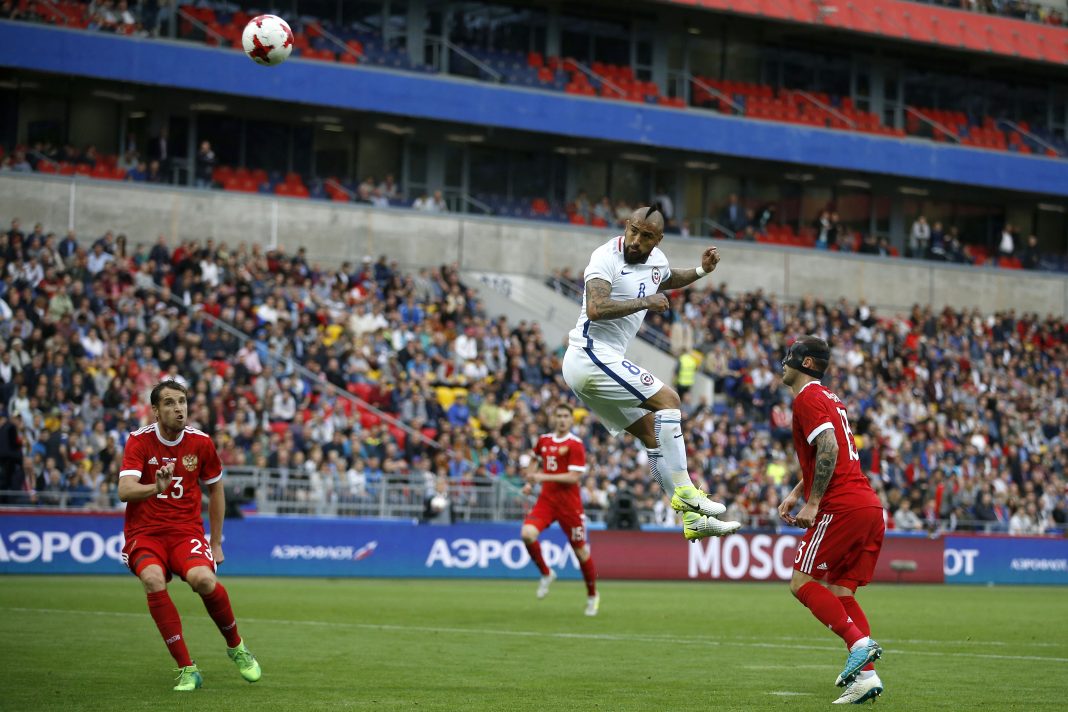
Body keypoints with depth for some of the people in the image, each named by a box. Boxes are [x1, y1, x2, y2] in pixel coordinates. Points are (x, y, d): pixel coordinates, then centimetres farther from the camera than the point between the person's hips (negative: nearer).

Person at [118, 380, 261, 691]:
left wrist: (216, 543, 16)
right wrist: (156, 487, -42)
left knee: (203, 579, -30)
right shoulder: (139, 441, -6)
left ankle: (235, 646, 0)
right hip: (144, 532, -1)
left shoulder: (201, 443, 2)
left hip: (186, 530, 1)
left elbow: (215, 490, 17)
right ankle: (187, 669, -23)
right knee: (153, 579, -33)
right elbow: (124, 491, -21)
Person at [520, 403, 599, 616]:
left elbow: (574, 477, -17)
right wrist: (529, 482, 14)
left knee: (580, 549, 3)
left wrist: (544, 477, -22)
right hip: (546, 500, 4)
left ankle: (592, 595, 24)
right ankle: (546, 574, 4)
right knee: (527, 534, -21)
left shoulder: (575, 445, -10)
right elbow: (536, 460, 29)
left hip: (569, 504, -4)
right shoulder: (543, 440, 7)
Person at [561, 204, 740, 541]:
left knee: (654, 434, 10)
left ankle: (693, 519, 13)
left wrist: (700, 271, 19)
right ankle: (684, 491, -16)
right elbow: (595, 308, -30)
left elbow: (668, 279, 37)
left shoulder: (655, 260, 11)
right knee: (668, 400, -14)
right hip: (592, 356, -10)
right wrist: (644, 302, -22)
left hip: (602, 362, 10)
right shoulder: (607, 256, -15)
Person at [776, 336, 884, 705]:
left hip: (842, 506, -9)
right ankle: (866, 674, -4)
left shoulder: (807, 397, -5)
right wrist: (795, 493, 26)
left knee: (803, 582, -3)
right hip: (870, 506, 9)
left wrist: (813, 503, -17)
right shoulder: (828, 398, 24)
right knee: (840, 592, 8)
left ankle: (859, 643, -18)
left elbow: (828, 450, -19)